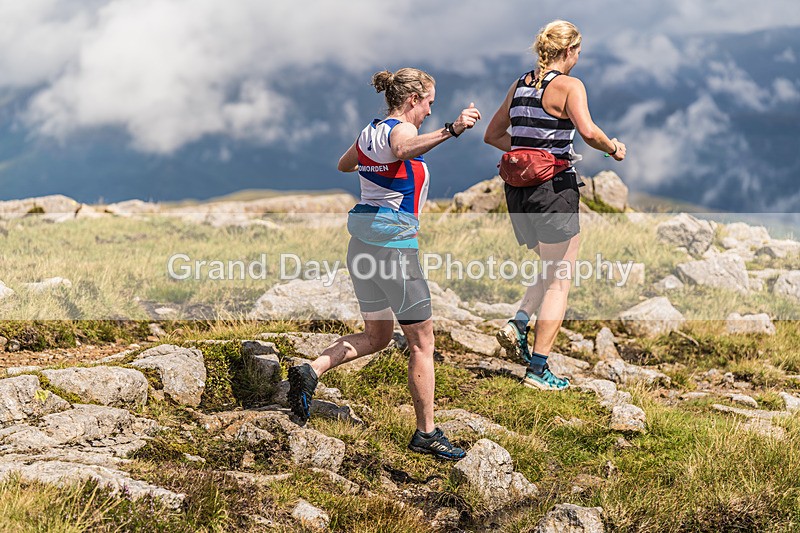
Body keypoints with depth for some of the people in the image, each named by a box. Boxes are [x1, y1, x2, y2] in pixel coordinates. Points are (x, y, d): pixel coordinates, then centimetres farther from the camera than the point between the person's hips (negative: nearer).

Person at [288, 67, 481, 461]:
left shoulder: (370, 131, 13)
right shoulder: (400, 129, -12)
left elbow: (343, 165, 33)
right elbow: (404, 149, -38)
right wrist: (451, 130, -50)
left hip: (362, 240, 9)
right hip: (394, 242, -9)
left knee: (377, 335, 19)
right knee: (422, 341, 2)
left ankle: (311, 371, 1)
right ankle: (426, 432, 7)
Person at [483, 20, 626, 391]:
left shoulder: (520, 84, 11)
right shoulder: (569, 86, -9)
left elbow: (492, 135, 17)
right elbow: (588, 131, -25)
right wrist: (613, 148, -6)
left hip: (518, 189, 7)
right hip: (555, 188, -7)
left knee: (552, 270, 25)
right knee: (559, 282, 4)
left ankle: (518, 324, 2)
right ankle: (538, 369, 2)